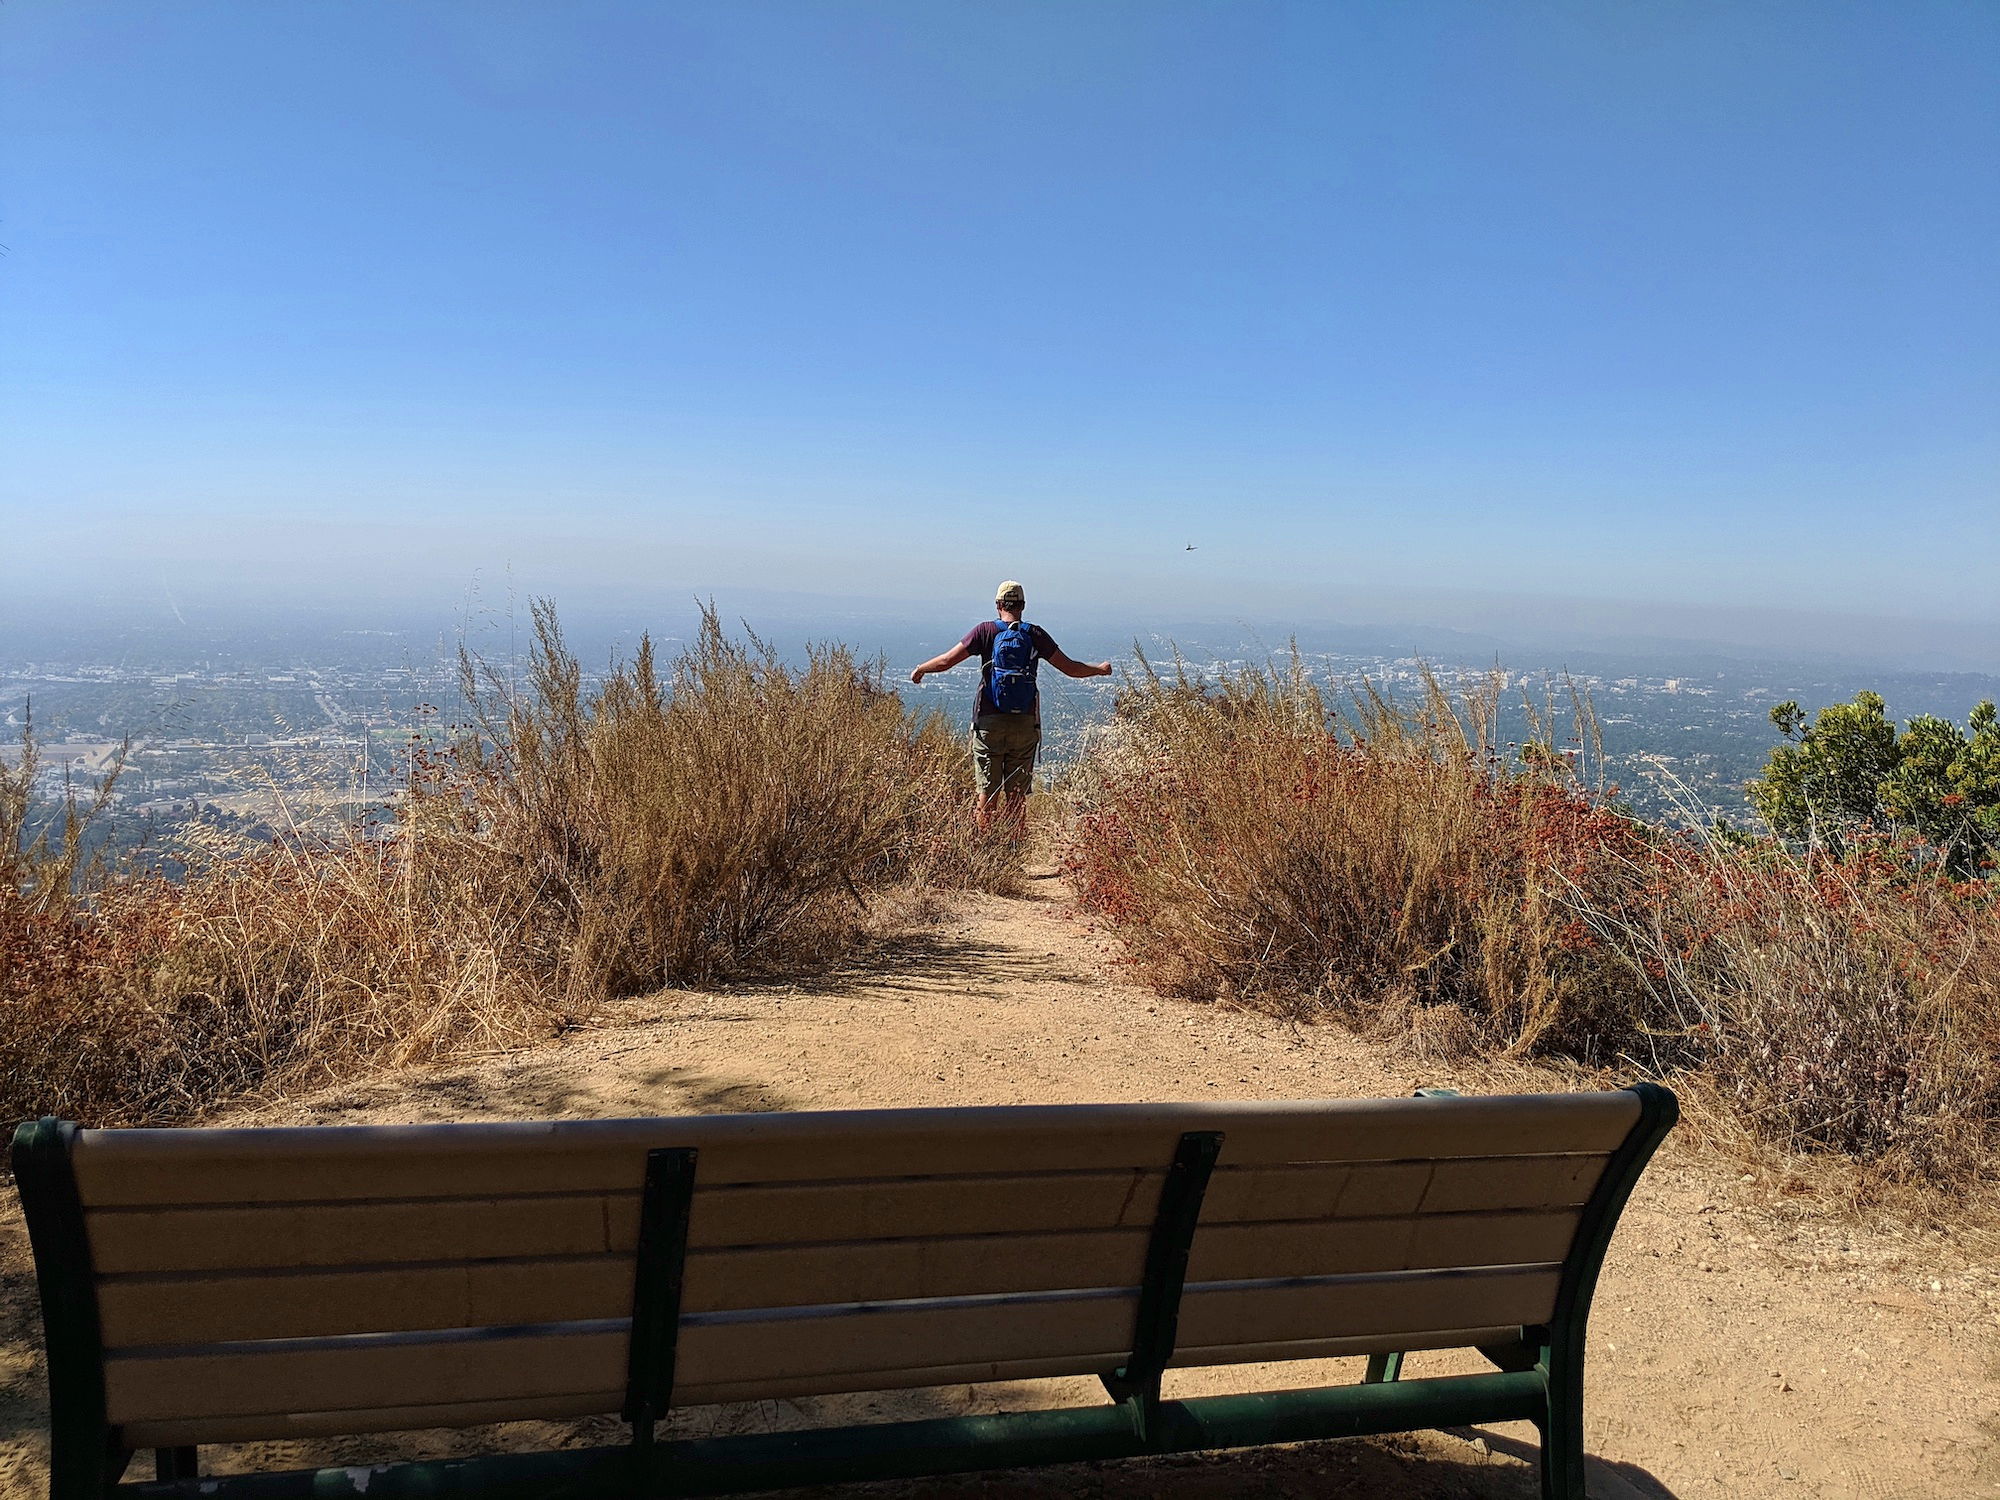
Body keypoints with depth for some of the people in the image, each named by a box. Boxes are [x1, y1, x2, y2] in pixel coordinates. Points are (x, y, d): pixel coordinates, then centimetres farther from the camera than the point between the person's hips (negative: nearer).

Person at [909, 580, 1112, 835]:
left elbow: (946, 661, -1)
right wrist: (1100, 669, 23)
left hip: (989, 723, -1)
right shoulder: (1034, 634, 2)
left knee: (988, 793, 4)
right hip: (1025, 725, 1)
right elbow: (1071, 668, 5)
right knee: (1017, 795, 5)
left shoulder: (986, 631, -2)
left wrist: (921, 669, 18)